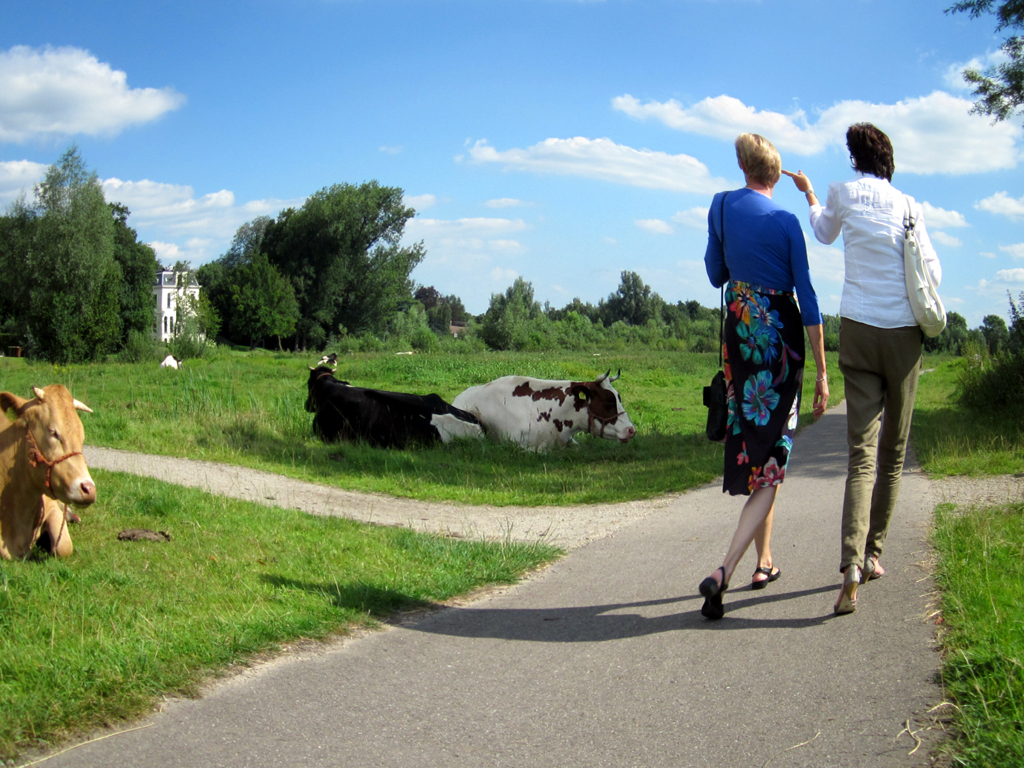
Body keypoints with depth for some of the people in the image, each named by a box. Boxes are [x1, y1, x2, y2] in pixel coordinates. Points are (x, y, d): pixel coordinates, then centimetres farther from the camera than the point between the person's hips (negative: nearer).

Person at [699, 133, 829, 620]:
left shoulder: (721, 207, 1)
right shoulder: (786, 222, -7)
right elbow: (808, 300, -7)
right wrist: (822, 371, -4)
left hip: (739, 333, 4)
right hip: (782, 337, -4)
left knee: (749, 441, 19)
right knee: (771, 455, -4)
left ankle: (764, 562, 26)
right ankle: (725, 571, -20)